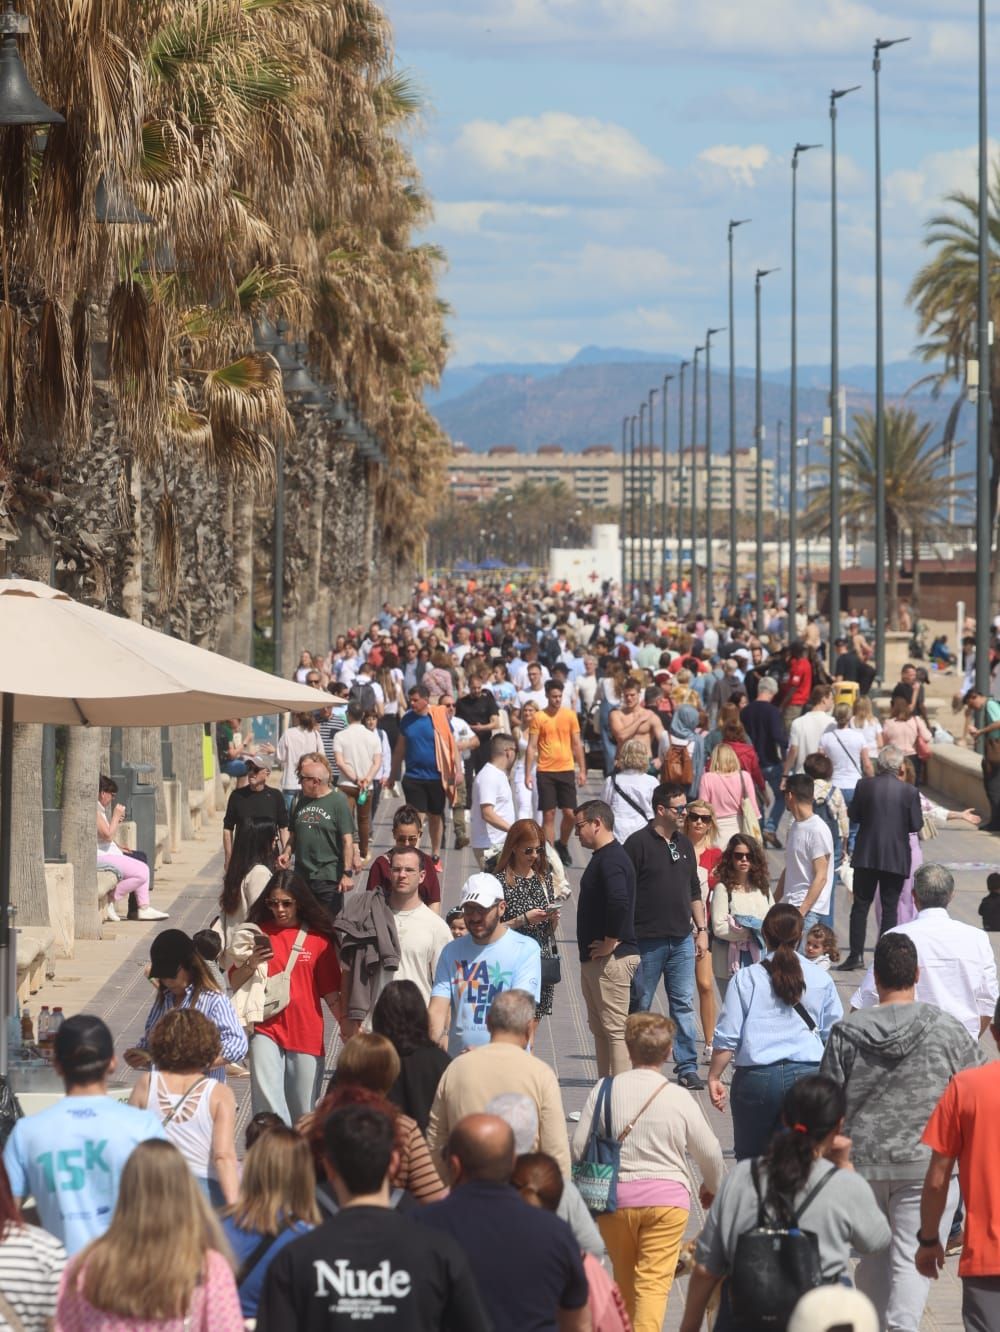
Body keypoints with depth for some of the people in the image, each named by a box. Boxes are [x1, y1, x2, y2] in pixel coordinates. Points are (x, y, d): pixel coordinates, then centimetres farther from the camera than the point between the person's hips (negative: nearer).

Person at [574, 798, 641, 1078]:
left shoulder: (611, 859, -16)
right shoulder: (604, 857, 17)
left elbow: (619, 902, -33)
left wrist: (611, 943, -22)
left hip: (612, 959, -11)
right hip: (595, 959, 11)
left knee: (615, 1029, -10)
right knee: (600, 1029, 14)